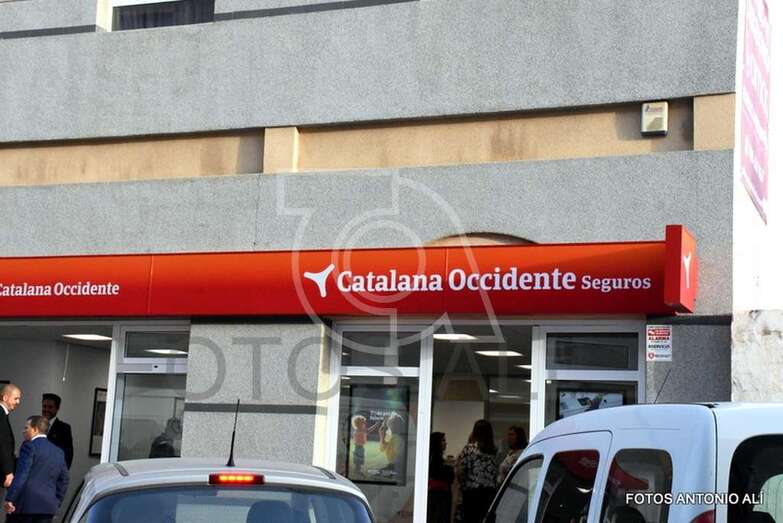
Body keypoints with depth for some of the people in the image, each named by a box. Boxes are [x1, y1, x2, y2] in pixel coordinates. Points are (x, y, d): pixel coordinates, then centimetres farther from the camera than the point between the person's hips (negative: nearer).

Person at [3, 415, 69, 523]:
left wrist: (9, 499, -13)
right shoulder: (59, 452, 16)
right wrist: (56, 503, 20)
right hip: (48, 506, 6)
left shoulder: (29, 446, -5)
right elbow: (63, 480, 16)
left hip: (26, 503, -6)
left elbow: (21, 475, -13)